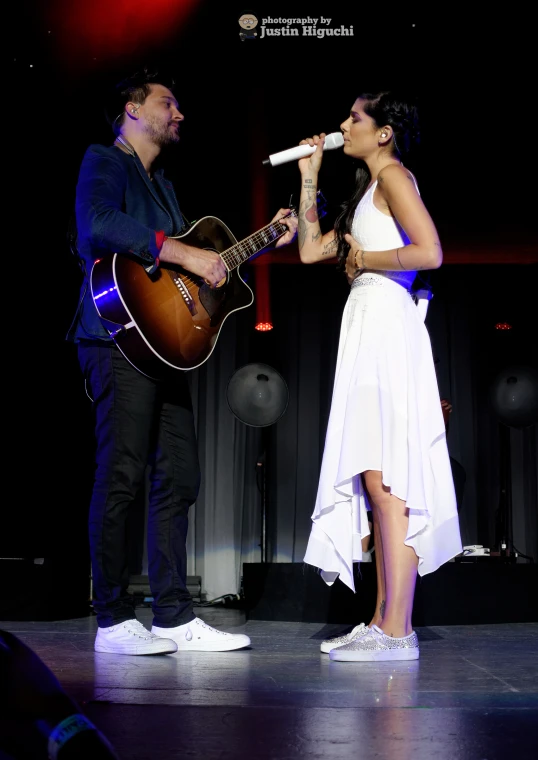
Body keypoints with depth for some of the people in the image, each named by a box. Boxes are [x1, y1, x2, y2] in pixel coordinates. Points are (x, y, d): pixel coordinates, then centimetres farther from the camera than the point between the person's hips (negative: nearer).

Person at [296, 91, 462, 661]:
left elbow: (430, 252, -17)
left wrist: (364, 260, -6)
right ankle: (383, 622, 11)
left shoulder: (393, 176, -3)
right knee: (375, 480, 7)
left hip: (387, 322, -10)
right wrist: (309, 176, 23)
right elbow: (310, 250, 24)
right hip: (368, 325, 10)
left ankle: (397, 631, -13)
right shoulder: (368, 192, 26)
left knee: (385, 479, -13)